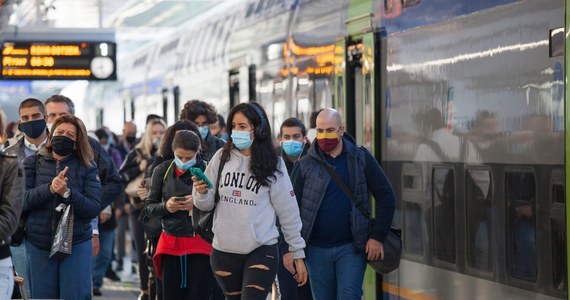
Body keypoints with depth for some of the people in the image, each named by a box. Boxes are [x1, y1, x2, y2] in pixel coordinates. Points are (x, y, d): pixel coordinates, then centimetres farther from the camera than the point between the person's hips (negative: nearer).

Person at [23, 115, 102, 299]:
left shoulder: (87, 167, 3)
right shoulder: (32, 163, 6)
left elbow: (94, 209, -7)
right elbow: (21, 200, -7)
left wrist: (67, 193, -23)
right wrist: (49, 189, -22)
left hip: (77, 245, -1)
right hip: (38, 245, 1)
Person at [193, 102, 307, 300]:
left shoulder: (273, 164, -3)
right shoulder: (222, 158, 2)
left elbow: (288, 211, 1)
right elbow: (205, 205, 5)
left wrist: (297, 253, 3)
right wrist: (201, 193, -19)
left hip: (262, 250, -3)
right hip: (224, 250, 3)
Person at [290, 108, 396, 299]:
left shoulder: (361, 158, 1)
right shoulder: (305, 165, 1)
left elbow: (386, 197, 1)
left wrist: (377, 237, -5)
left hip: (351, 247, -1)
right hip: (317, 249, 1)